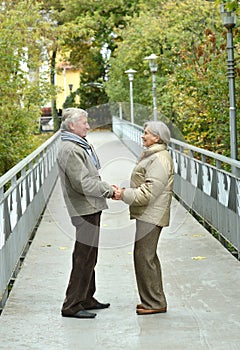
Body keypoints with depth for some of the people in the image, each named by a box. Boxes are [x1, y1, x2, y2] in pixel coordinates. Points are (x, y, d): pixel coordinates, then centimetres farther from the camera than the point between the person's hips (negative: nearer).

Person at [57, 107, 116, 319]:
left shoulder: (81, 146, 16)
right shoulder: (70, 150, -17)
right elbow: (83, 184, -22)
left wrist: (107, 188, 7)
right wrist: (109, 190, -13)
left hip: (91, 208, 11)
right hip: (85, 210, -11)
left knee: (89, 257, 18)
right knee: (84, 258, -7)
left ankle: (86, 299, 29)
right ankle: (72, 306, -2)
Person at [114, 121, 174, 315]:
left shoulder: (160, 159, -17)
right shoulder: (152, 155, 18)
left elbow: (149, 191, -22)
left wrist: (125, 195, -19)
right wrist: (124, 192, 6)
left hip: (151, 215, -11)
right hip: (147, 215, 11)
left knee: (144, 256, -7)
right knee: (148, 256, 16)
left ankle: (154, 303, 1)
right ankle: (155, 300, 25)